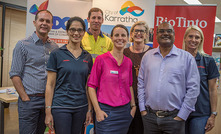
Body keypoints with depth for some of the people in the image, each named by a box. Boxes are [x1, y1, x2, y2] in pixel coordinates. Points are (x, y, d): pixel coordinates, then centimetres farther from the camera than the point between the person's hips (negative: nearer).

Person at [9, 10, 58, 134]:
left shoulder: (55, 47, 9)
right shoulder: (23, 45, -4)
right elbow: (15, 75, -6)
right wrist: (26, 99, -11)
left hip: (48, 100, 4)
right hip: (29, 99, -4)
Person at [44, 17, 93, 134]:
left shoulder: (87, 57, 6)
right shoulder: (56, 54, -5)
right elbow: (50, 85, -5)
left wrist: (89, 109, 6)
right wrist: (48, 111, -8)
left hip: (81, 107, 4)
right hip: (61, 106, -4)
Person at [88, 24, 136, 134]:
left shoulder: (128, 62, 6)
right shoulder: (101, 59, -8)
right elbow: (91, 86, -6)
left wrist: (133, 106, 12)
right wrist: (97, 110, -10)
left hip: (125, 111, 5)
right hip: (106, 111, -4)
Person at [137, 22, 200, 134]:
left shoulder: (187, 57, -1)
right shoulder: (147, 56, 7)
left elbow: (193, 88, -4)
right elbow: (141, 83, 9)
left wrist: (182, 116, -7)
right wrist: (142, 109, 4)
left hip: (174, 117, -2)